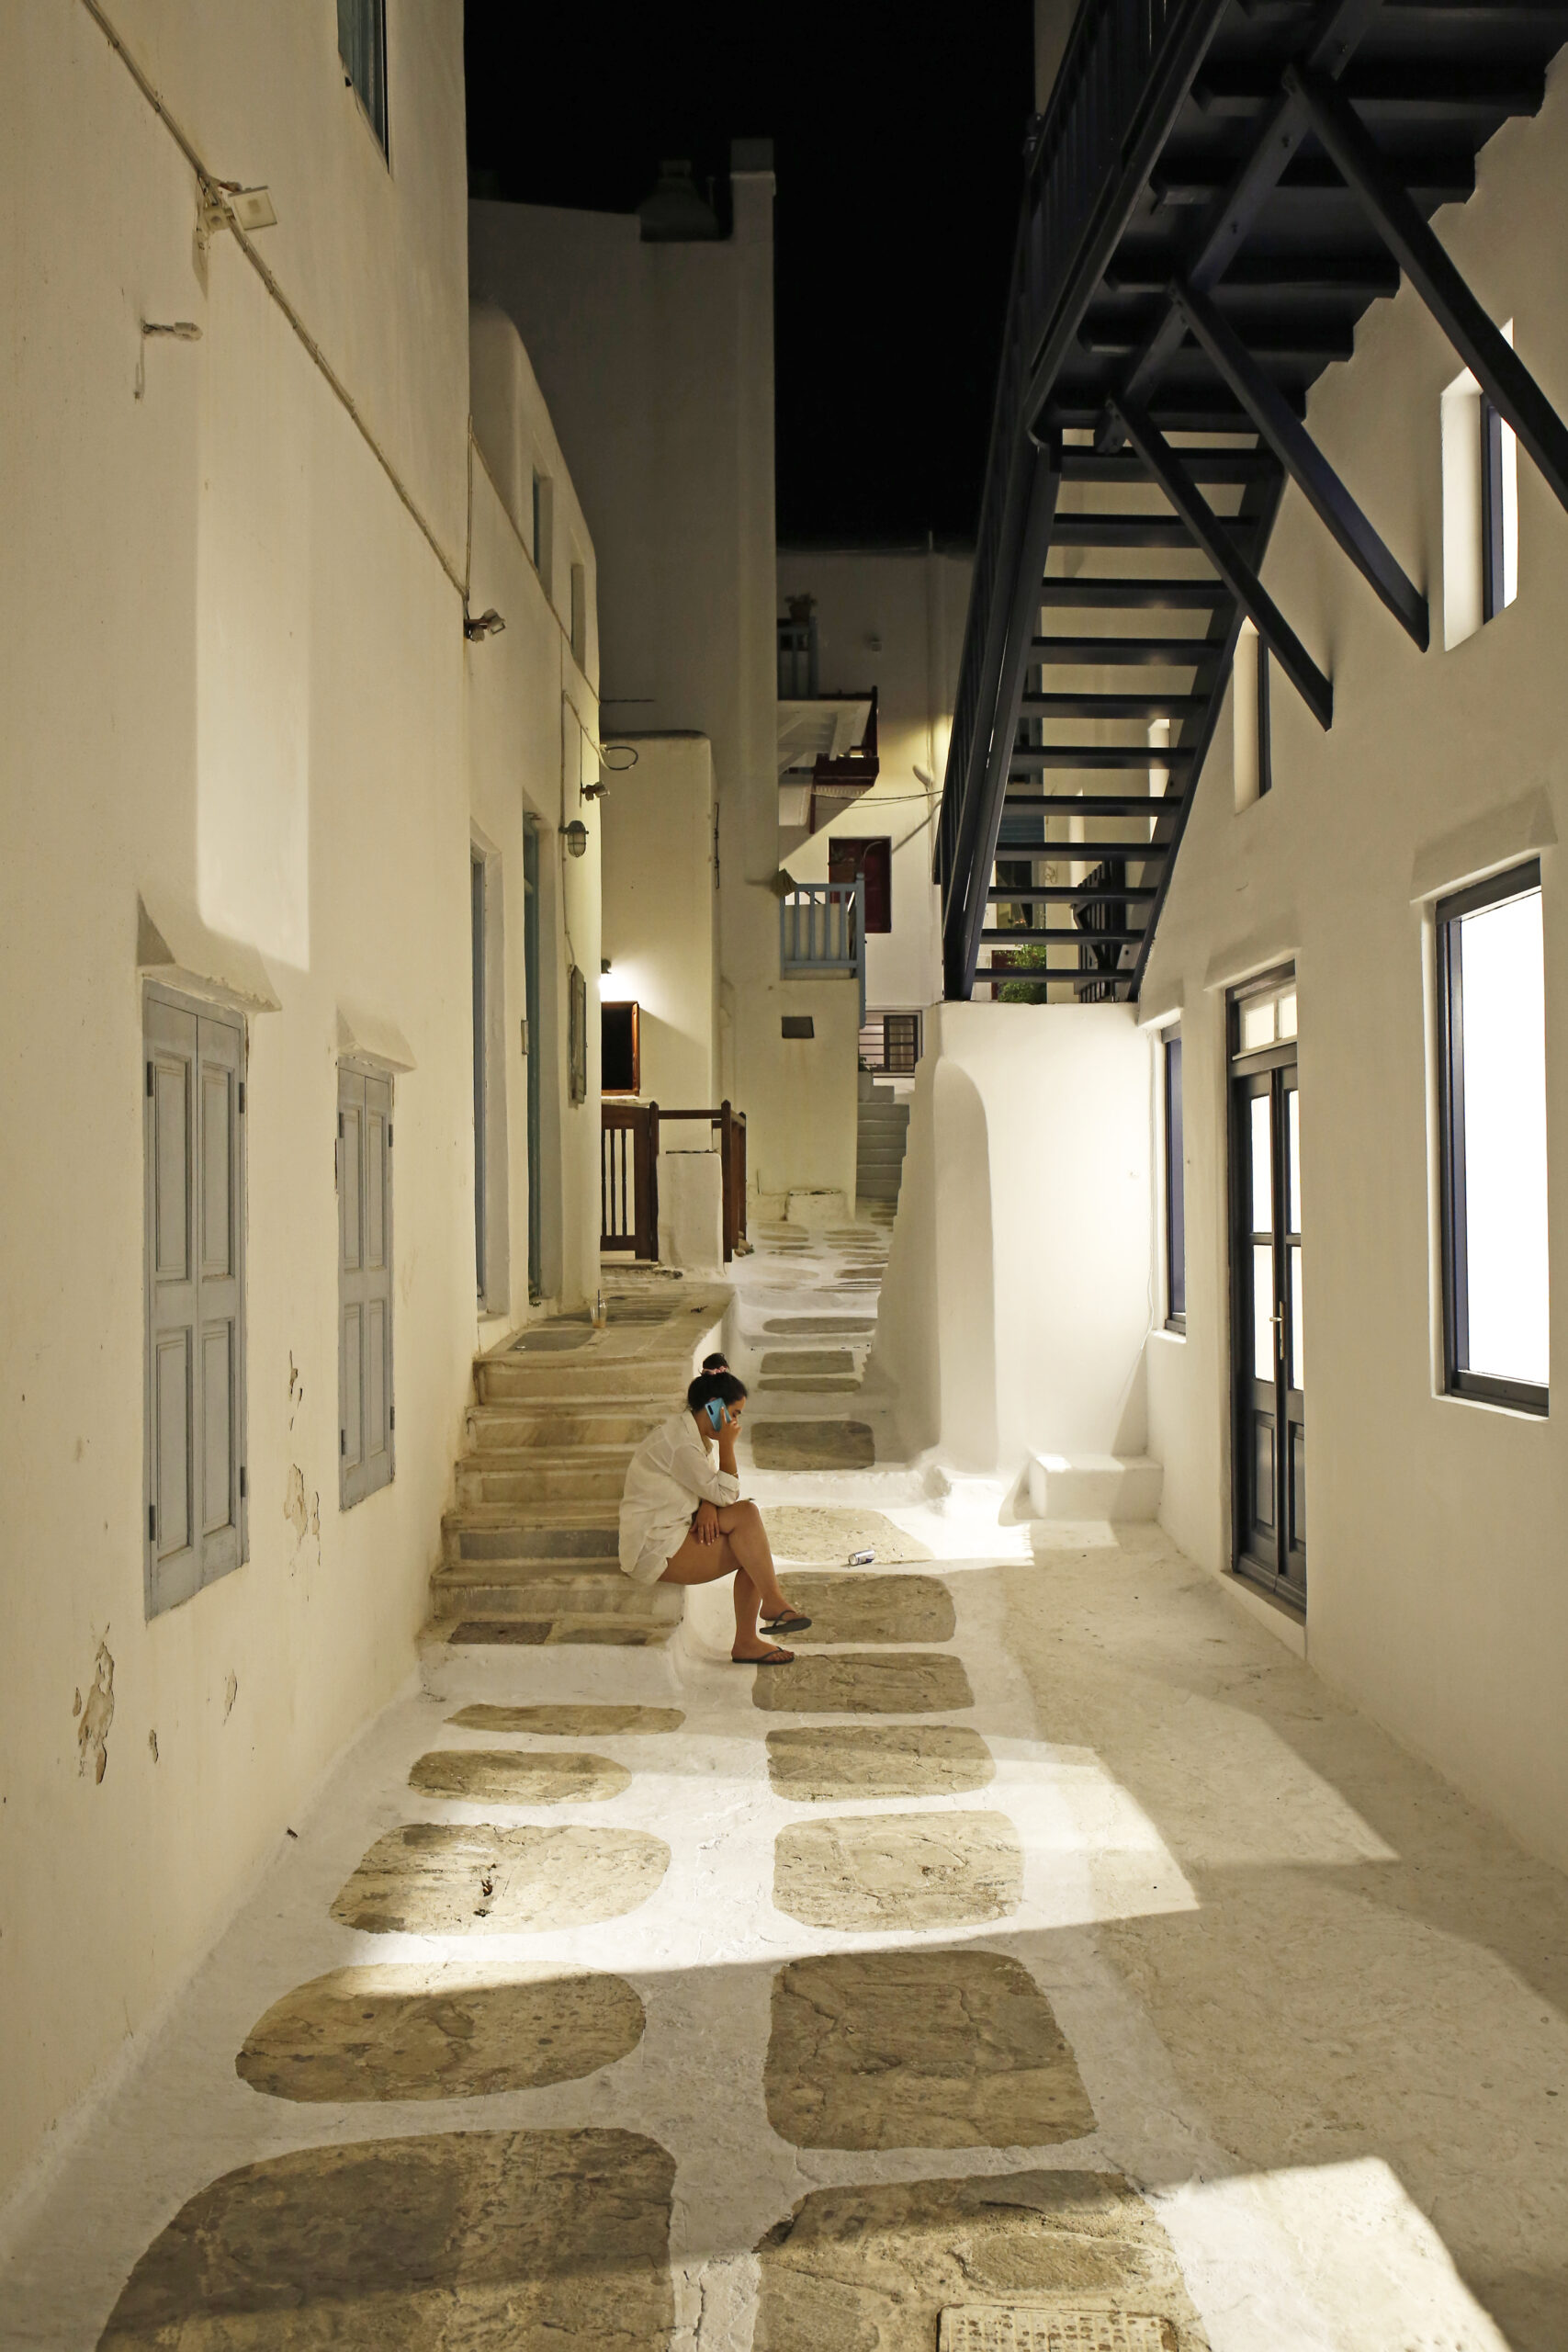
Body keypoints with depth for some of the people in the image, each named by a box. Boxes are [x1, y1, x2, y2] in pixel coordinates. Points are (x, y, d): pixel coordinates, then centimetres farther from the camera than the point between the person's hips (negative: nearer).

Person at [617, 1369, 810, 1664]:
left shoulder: (694, 1435, 13)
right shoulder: (680, 1443, -20)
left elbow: (712, 1489, 10)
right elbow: (726, 1493, -16)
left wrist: (708, 1506, -12)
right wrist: (727, 1444, -12)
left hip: (671, 1535, 10)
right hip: (654, 1552, -10)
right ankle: (773, 1604, -6)